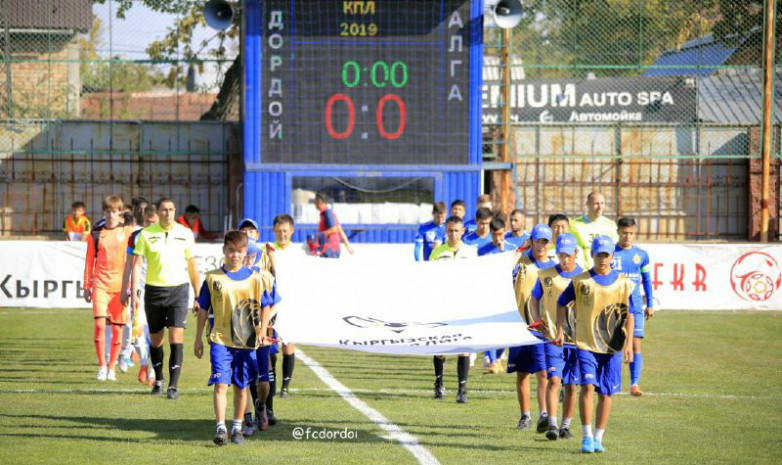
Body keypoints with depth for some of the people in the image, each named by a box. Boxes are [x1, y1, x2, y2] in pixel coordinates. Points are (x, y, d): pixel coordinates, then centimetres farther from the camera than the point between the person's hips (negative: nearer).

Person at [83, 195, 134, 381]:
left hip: (121, 286, 0)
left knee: (117, 328, 3)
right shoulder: (96, 233, 6)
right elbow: (89, 260, 12)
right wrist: (87, 286, 10)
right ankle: (101, 366, -3)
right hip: (100, 284, 0)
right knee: (99, 324, -13)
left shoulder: (128, 232, 5)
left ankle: (111, 367, 14)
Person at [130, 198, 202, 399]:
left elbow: (192, 266, 9)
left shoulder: (185, 234, 3)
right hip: (154, 290, 1)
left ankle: (173, 385, -13)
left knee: (176, 337, -13)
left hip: (178, 290, -1)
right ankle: (158, 379, 30)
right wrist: (134, 293, -12)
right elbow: (137, 264, -3)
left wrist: (198, 296, 9)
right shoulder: (146, 234, 0)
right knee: (155, 339, 10)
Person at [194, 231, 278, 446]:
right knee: (221, 384, -12)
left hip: (246, 340, 1)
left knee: (241, 386, 10)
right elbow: (203, 309, 8)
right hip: (220, 339, -1)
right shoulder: (213, 278, 2)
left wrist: (262, 329, -4)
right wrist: (198, 338, 8)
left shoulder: (255, 279, 2)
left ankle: (237, 428, 22)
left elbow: (265, 306, 9)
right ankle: (220, 428, -13)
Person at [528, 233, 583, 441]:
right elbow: (534, 298, 14)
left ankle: (566, 425, 18)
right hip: (553, 337, -1)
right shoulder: (546, 275, 3)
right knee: (554, 379, -14)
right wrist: (537, 318, -3)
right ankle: (552, 424, -12)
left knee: (571, 385, 6)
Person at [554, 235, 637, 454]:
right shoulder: (580, 281, 0)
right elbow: (561, 303, 11)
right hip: (586, 344, -1)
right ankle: (586, 437, -7)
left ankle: (598, 438, 15)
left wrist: (629, 344, -1)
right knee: (588, 386, -15)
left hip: (612, 346, 2)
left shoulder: (623, 283, 2)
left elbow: (629, 315, 7)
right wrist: (560, 330, 2)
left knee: (606, 393, 5)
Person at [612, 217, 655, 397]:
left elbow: (646, 281, 16)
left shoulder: (641, 255, 7)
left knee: (635, 344, -9)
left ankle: (635, 383, -13)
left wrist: (650, 305, 14)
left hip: (635, 306, 1)